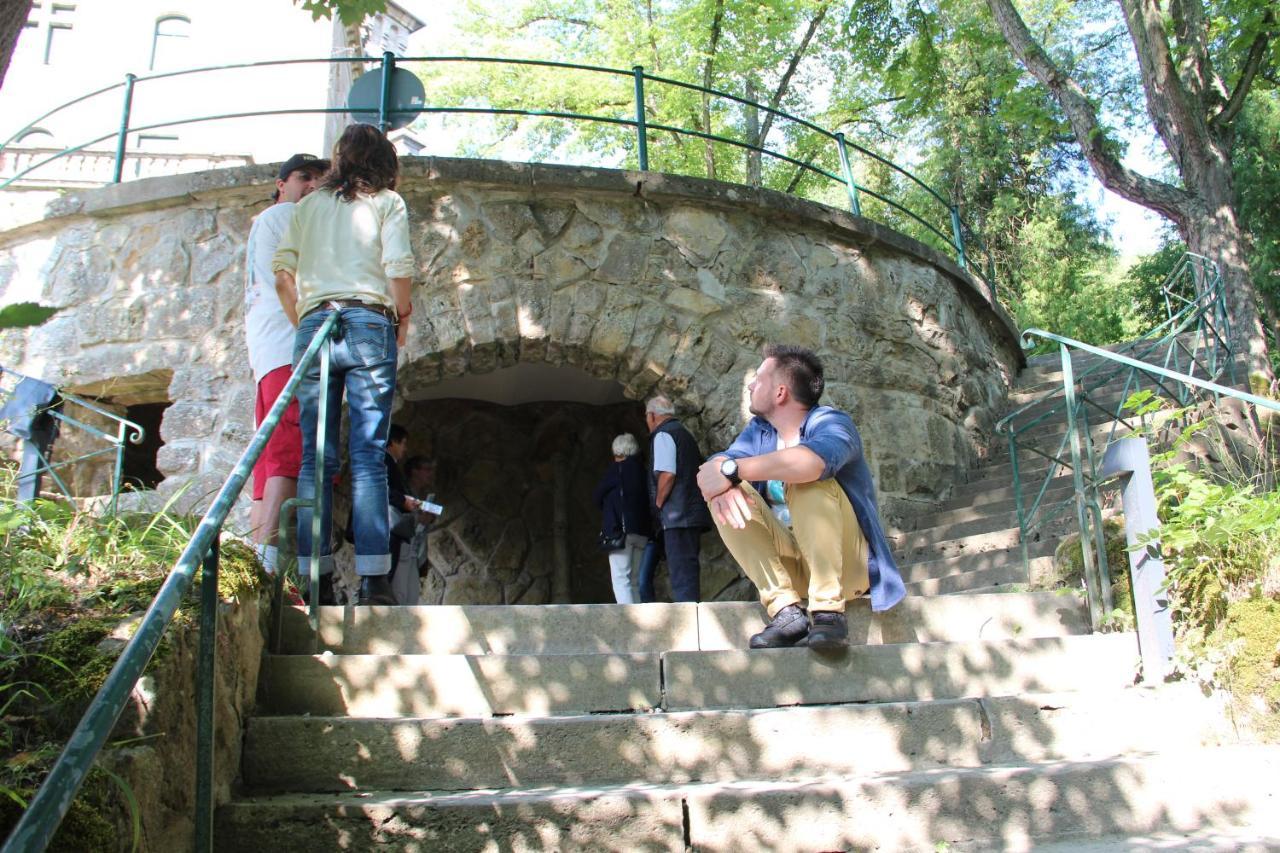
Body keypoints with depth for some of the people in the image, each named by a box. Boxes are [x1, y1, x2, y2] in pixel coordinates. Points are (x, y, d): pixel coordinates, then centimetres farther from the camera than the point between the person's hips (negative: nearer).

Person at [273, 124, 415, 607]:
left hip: (313, 327, 3)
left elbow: (282, 272, 11)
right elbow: (398, 270, -4)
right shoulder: (387, 203, 9)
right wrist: (402, 318, 10)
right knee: (368, 455, -6)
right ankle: (372, 578, -11)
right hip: (369, 326, -3)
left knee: (315, 457, 2)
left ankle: (312, 573, -1)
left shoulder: (309, 205, 19)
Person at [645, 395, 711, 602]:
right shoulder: (684, 434, 23)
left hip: (678, 515, -9)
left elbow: (667, 474, -18)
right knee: (687, 570, 11)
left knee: (681, 572, -11)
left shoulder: (663, 434, -5)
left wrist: (658, 503, -5)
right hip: (694, 512, 9)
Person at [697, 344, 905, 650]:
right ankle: (785, 610, -25)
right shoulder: (759, 431, 10)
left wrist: (732, 470, -35)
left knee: (807, 479, -28)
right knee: (728, 496, -14)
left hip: (845, 561, -6)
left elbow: (815, 460, -37)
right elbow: (716, 464, -9)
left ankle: (828, 610, -31)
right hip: (789, 563, 6)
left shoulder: (830, 422, -11)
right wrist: (722, 486, -33)